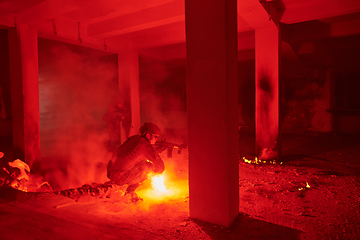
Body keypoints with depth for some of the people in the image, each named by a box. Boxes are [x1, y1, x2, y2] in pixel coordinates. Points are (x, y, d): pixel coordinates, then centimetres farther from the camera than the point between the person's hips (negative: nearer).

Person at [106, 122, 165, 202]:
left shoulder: (134, 138, 10)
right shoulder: (145, 145, -14)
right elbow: (160, 167, -10)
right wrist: (155, 171, 12)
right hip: (119, 177, -9)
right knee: (148, 167, -2)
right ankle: (130, 191, 3)